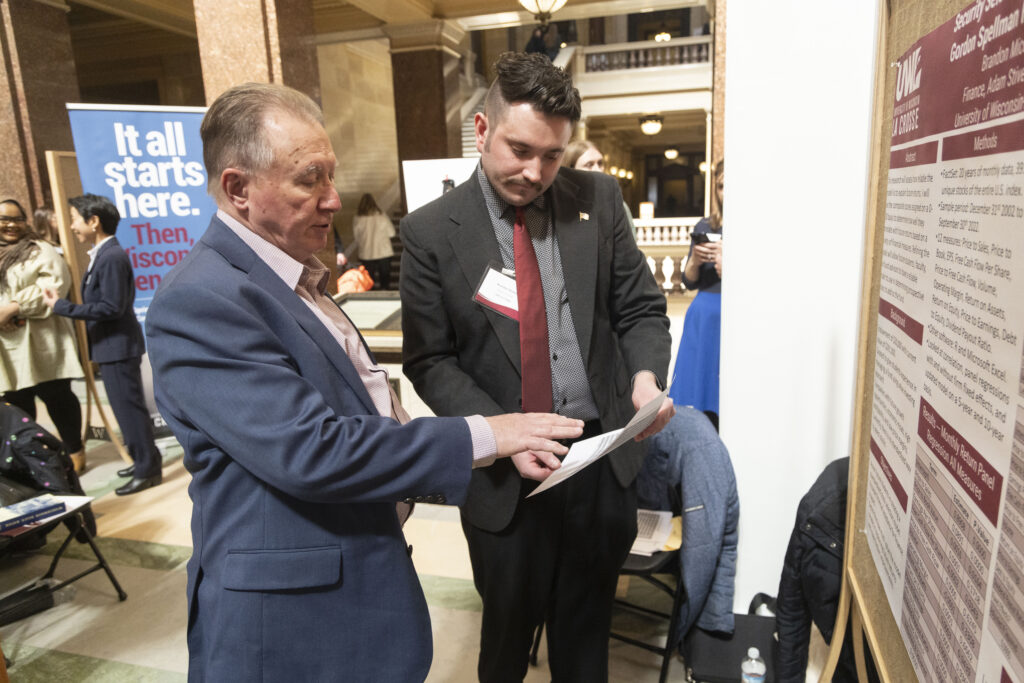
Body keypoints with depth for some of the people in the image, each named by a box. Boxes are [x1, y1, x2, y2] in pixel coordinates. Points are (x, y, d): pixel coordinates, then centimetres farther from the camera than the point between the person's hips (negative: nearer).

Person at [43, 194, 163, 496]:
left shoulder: (112, 256, -20)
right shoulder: (103, 254, 11)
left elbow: (111, 307, -24)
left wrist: (61, 306, -20)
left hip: (118, 346, -10)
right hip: (112, 346, 10)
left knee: (129, 407, -2)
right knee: (127, 406, 17)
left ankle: (147, 470, 9)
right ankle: (145, 460, 29)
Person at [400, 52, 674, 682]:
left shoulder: (599, 199, 0)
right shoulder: (430, 232, -7)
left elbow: (641, 308, 4)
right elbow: (430, 361, -6)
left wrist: (646, 375, -16)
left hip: (604, 455, 3)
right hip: (505, 471, -2)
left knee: (587, 630, 21)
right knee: (509, 625, 20)